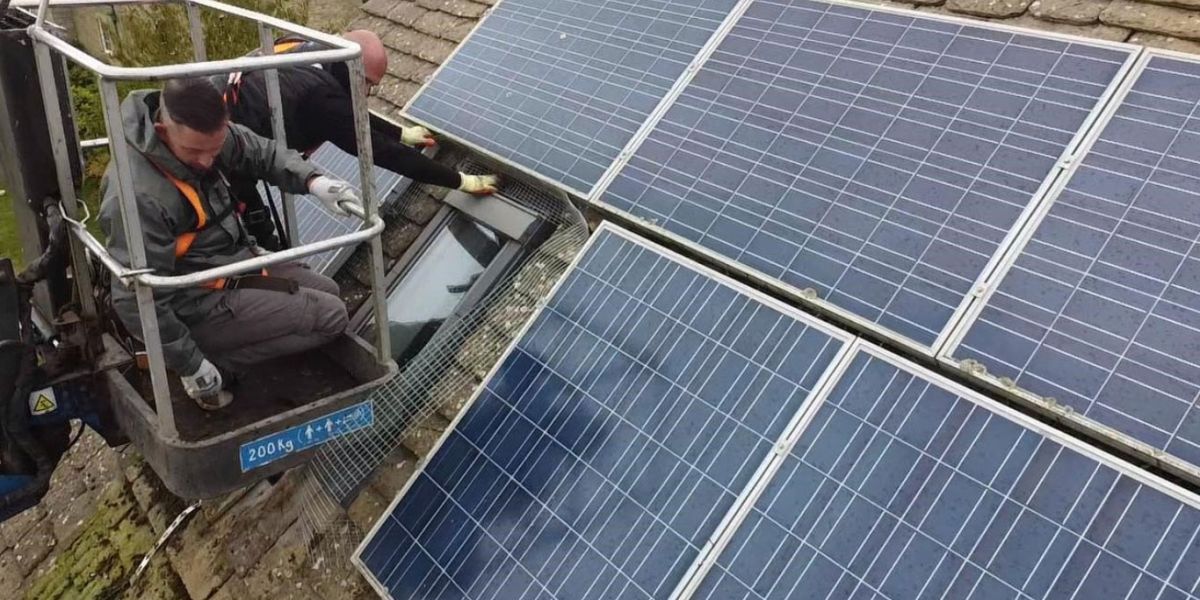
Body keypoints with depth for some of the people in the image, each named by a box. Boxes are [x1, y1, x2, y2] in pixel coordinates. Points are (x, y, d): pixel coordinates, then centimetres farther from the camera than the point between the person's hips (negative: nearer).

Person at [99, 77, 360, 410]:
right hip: (200, 306, -9)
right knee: (331, 315, -9)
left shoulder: (204, 134, -10)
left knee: (327, 291, 18)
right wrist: (193, 367, -22)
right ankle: (215, 362, -3)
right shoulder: (138, 196, -33)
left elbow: (262, 153, 7)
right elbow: (136, 300, -29)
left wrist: (312, 181, -13)